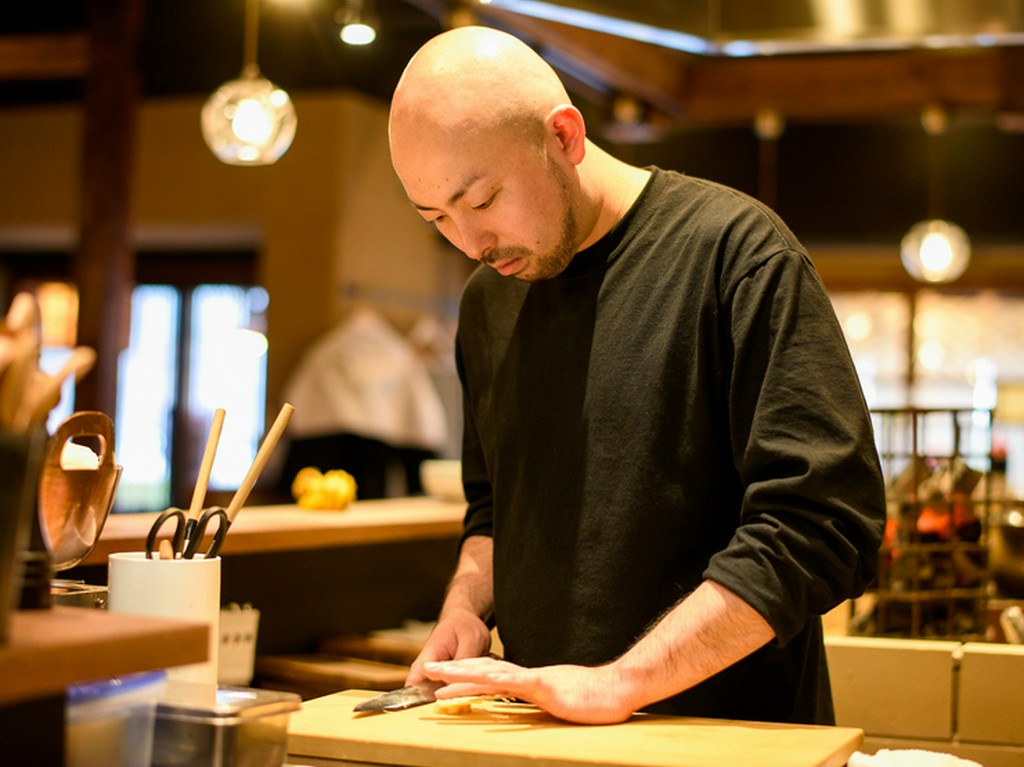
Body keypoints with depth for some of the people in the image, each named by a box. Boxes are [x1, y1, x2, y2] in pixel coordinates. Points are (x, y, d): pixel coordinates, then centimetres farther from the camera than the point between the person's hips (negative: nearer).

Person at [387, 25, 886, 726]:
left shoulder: (734, 248, -12)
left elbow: (820, 525, -19)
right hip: (539, 741, 5)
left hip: (730, 731, -4)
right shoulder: (487, 300, 9)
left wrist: (621, 683, -21)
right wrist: (466, 609, 3)